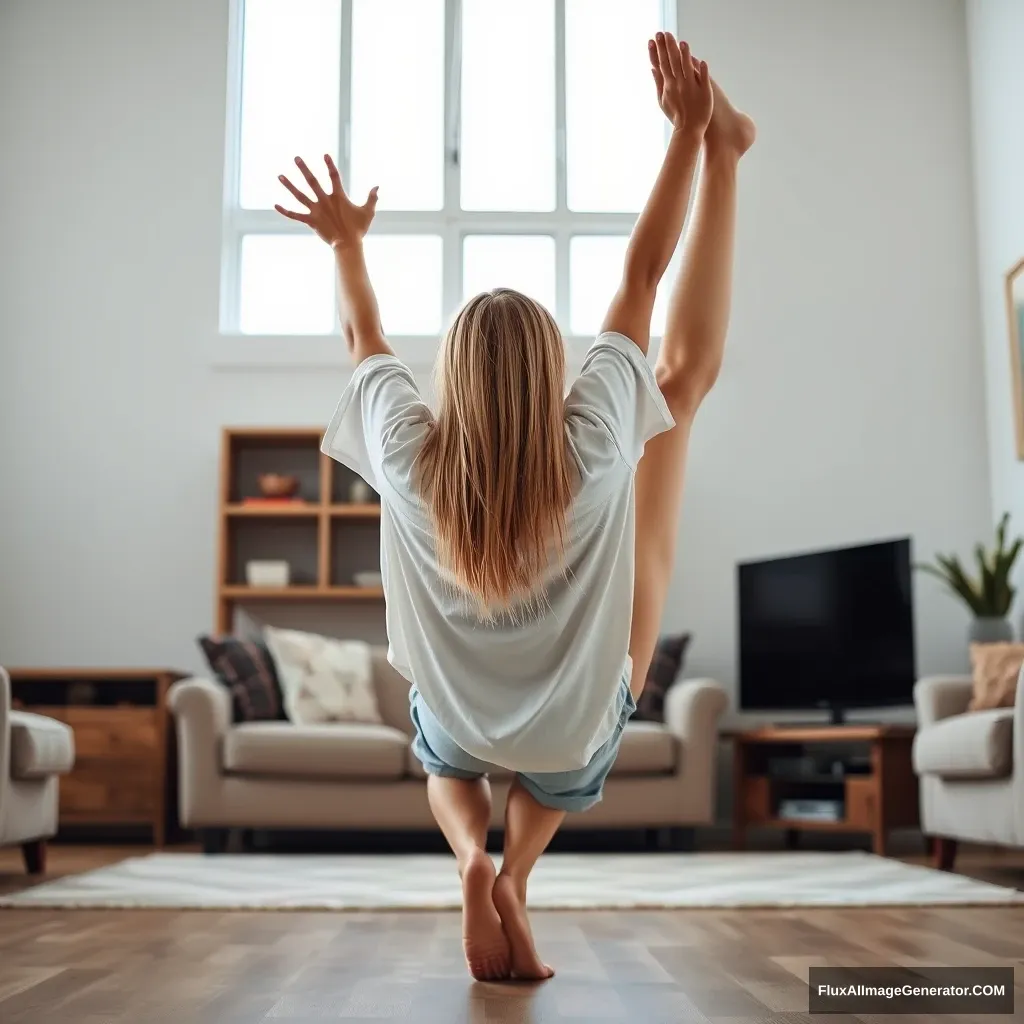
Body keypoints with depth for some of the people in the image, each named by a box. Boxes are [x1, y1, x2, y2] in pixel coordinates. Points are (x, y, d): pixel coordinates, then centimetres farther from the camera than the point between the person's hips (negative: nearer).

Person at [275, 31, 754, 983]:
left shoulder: (409, 461, -22)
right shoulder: (593, 448, -25)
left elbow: (365, 339, -1)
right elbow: (640, 278, -16)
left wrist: (346, 242, 15)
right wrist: (690, 132, -12)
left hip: (458, 726, 2)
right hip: (575, 735, -2)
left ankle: (474, 857, 2)